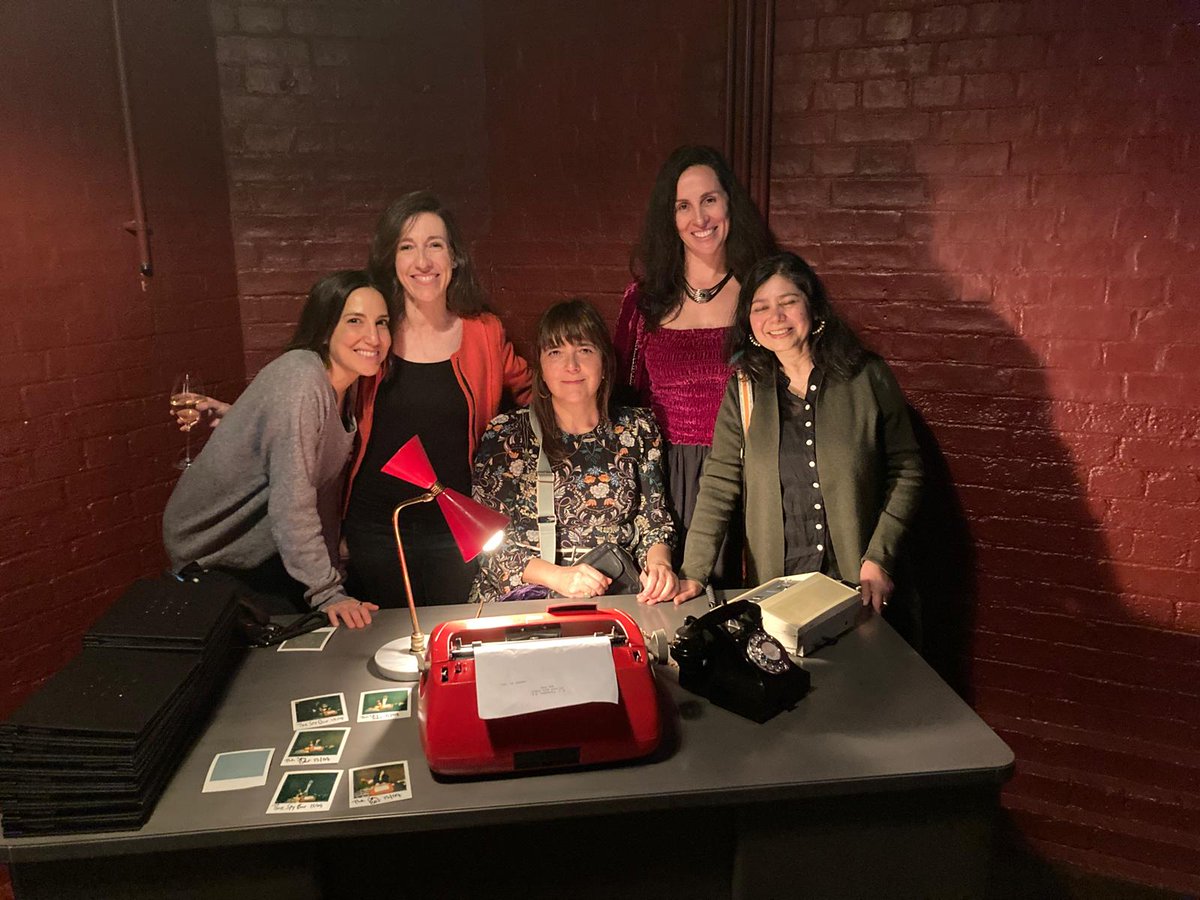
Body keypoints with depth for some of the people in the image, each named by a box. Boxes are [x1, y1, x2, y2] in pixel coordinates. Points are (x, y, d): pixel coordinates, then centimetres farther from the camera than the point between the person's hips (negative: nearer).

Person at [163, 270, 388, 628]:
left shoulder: (344, 388, -1)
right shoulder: (301, 379, -28)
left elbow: (325, 492, 4)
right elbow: (292, 503, -32)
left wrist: (330, 570, 4)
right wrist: (327, 593, -31)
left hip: (264, 551, 8)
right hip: (213, 555, -8)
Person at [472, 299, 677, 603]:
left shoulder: (637, 429, 11)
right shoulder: (505, 434, 3)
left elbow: (654, 521, 12)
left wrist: (659, 564, -10)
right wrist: (557, 576, -17)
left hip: (618, 597, 2)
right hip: (527, 597, -2)